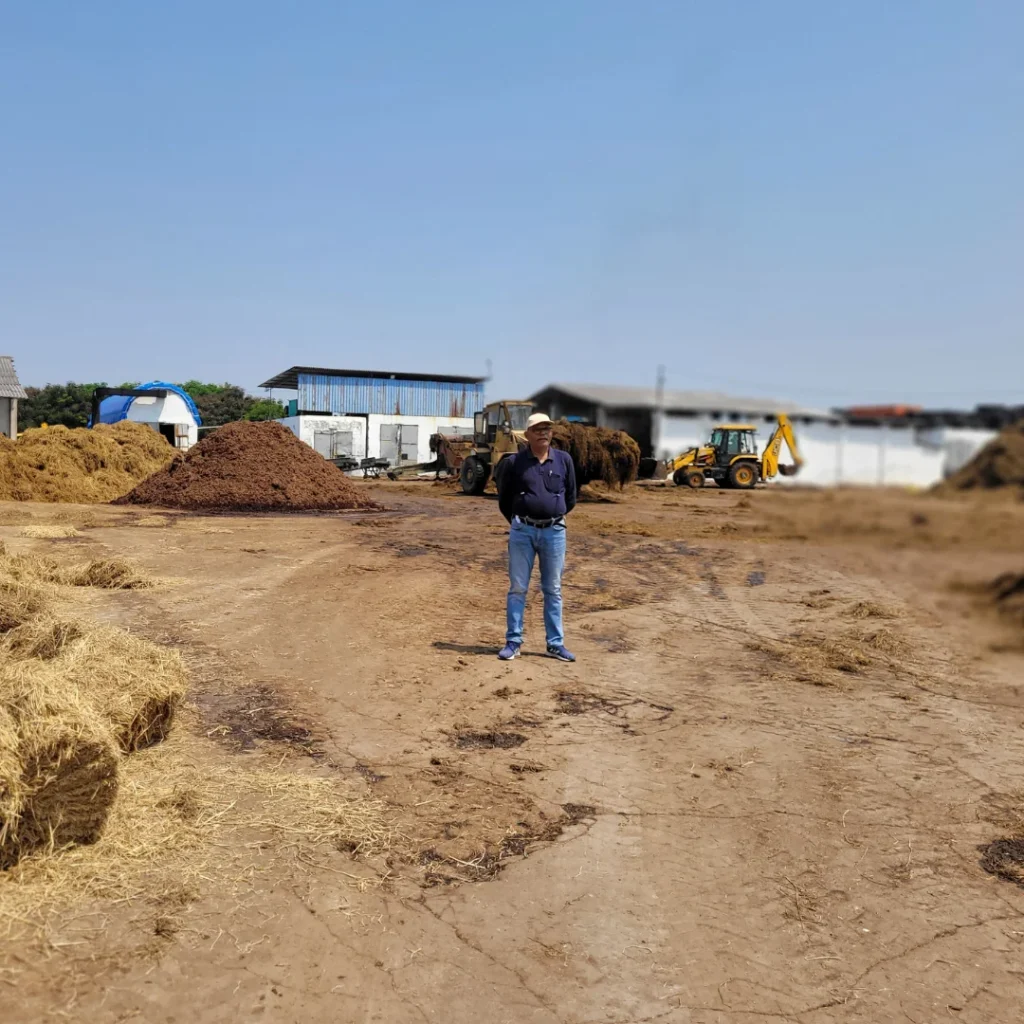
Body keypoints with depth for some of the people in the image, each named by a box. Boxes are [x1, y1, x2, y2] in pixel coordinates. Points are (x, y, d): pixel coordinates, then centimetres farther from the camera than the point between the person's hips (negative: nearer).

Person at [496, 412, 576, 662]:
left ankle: (555, 644, 15)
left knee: (553, 590, 8)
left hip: (554, 532, 1)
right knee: (517, 588, 4)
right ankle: (513, 642, 11)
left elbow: (570, 497, 14)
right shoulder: (514, 462, -2)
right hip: (522, 531, -1)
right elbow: (504, 498, 10)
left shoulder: (564, 460, 2)